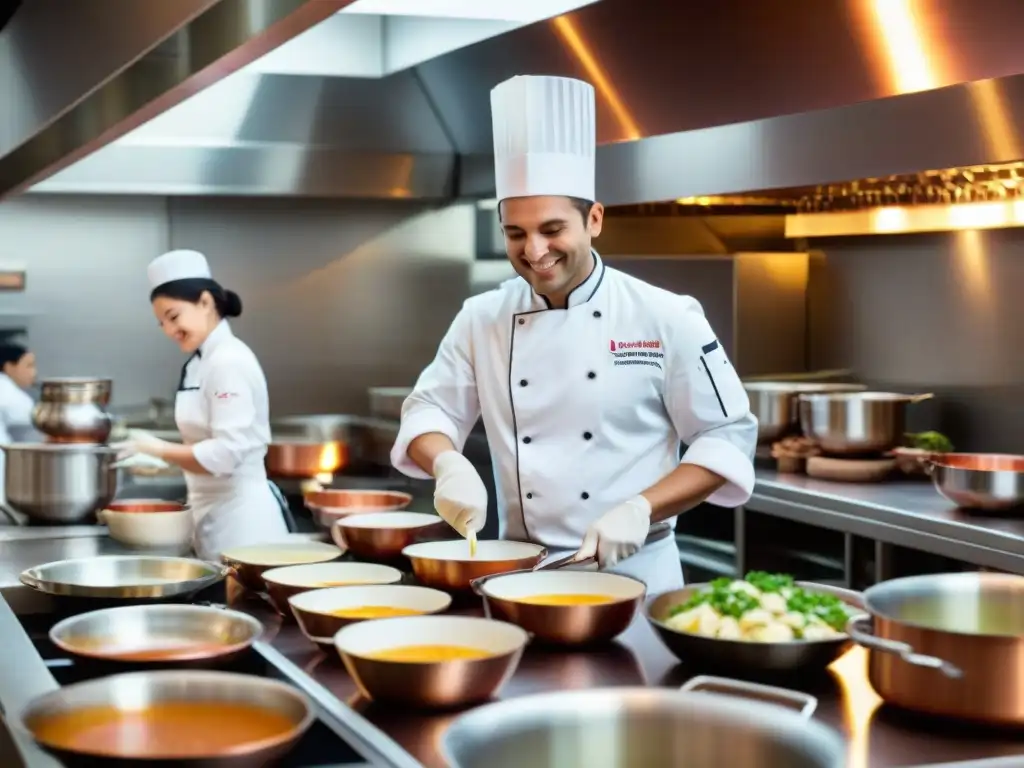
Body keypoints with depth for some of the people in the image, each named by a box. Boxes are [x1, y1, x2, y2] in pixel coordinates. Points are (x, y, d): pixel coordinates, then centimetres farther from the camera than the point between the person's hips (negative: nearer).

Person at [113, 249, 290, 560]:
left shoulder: (230, 362, -16)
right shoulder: (202, 361, 13)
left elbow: (226, 453, -23)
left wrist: (159, 449, -14)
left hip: (239, 513, -9)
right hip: (213, 510, 9)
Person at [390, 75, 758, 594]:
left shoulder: (664, 317, -8)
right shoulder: (482, 318, 3)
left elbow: (728, 438, -6)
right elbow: (429, 409, 8)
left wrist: (640, 508, -19)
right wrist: (448, 464, -15)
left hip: (633, 574, -2)